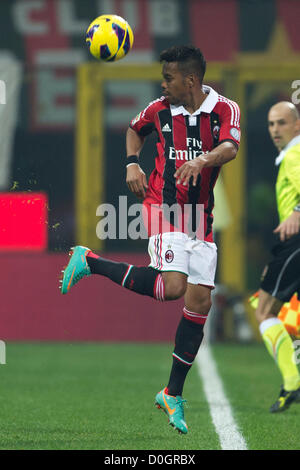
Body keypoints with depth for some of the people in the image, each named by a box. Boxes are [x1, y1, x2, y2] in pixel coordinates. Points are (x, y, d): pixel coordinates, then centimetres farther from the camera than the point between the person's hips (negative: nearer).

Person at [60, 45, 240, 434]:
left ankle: (173, 395, 9)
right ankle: (90, 262, -7)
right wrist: (131, 163, 5)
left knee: (200, 301, 0)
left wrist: (201, 160, -43)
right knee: (173, 286, -25)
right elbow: (135, 130, 23)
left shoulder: (225, 109, -3)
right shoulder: (160, 109, 2)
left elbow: (230, 147, -23)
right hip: (164, 204, -2)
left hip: (202, 214, 2)